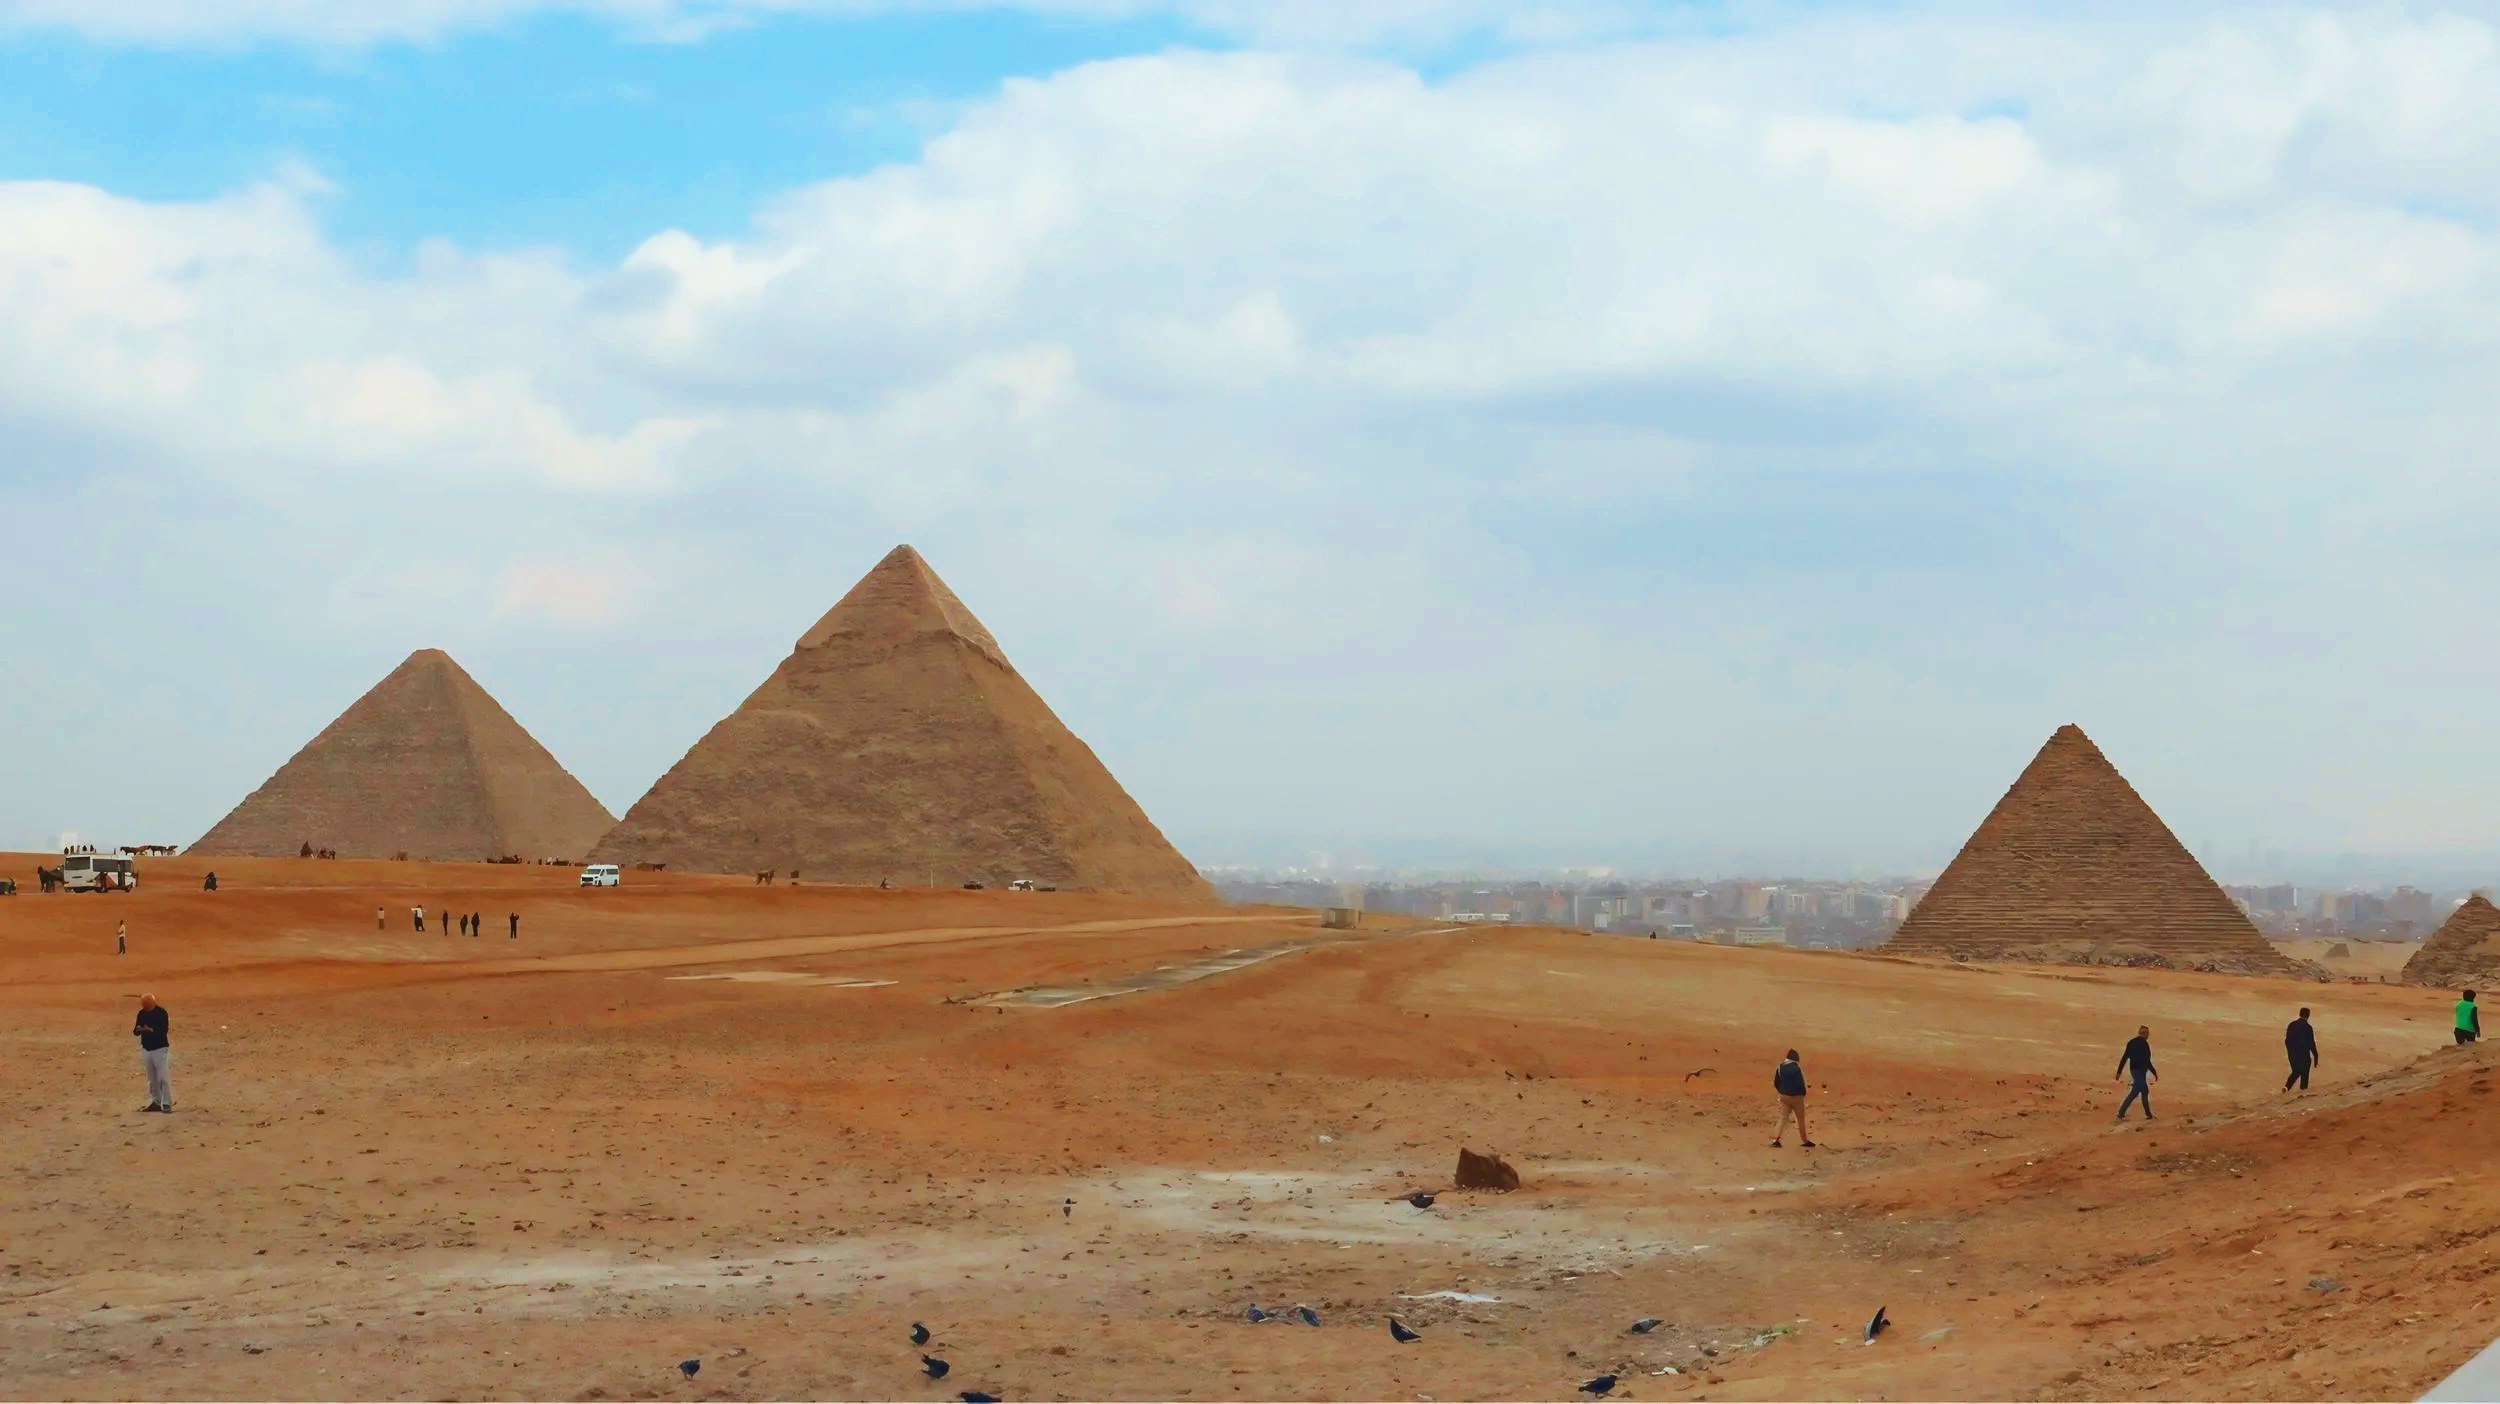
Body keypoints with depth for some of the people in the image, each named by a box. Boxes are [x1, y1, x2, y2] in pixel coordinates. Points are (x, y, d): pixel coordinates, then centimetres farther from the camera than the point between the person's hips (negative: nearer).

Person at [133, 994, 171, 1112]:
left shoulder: (161, 1013, -8)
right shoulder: (142, 1013, 8)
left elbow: (164, 1030, -15)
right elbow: (136, 1031, 9)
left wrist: (150, 1030, -25)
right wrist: (138, 1029, -14)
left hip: (159, 1048, -6)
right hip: (146, 1048, 6)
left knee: (163, 1077, -10)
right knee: (152, 1079, 10)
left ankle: (166, 1104, -9)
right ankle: (156, 1102, 18)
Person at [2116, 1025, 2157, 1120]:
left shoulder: (2131, 1042, 8)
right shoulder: (2144, 1044, -15)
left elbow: (2124, 1058, 9)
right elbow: (2147, 1061, -17)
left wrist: (2119, 1072, 11)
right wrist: (2155, 1074, -9)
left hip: (2133, 1069, 8)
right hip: (2140, 1071, -8)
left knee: (2144, 1091, 17)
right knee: (2134, 1093, -7)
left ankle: (2148, 1114, 23)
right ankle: (2121, 1113, -12)